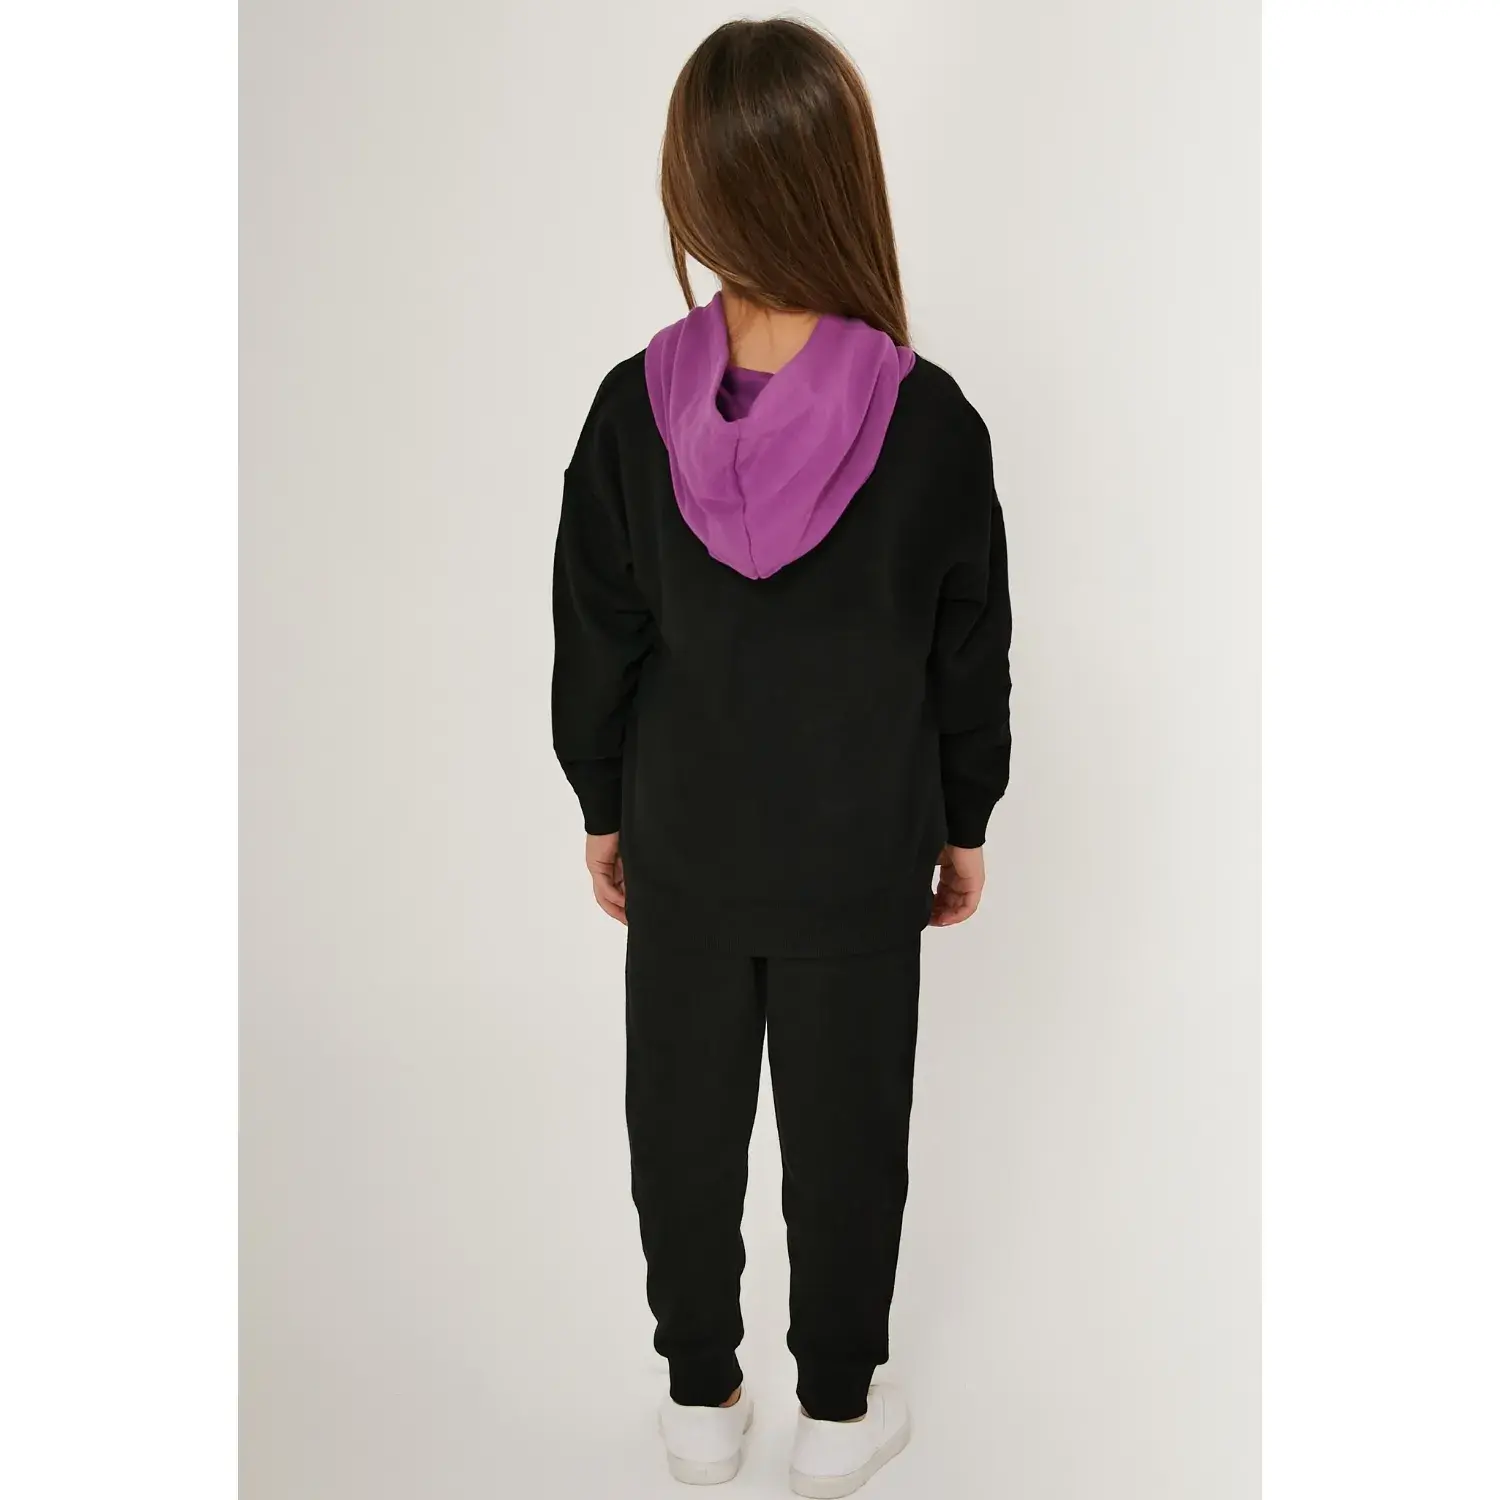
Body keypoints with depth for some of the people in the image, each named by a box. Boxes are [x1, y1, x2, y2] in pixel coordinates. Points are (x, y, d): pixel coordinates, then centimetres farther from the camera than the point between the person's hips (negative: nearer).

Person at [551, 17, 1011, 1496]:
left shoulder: (634, 409, -15)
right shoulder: (929, 423, -19)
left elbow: (594, 644, -5)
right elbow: (970, 656, -7)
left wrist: (603, 809, 11)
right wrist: (966, 822, 9)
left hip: (683, 847, 2)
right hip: (860, 859, -1)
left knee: (684, 1117, 20)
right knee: (845, 1129, 17)